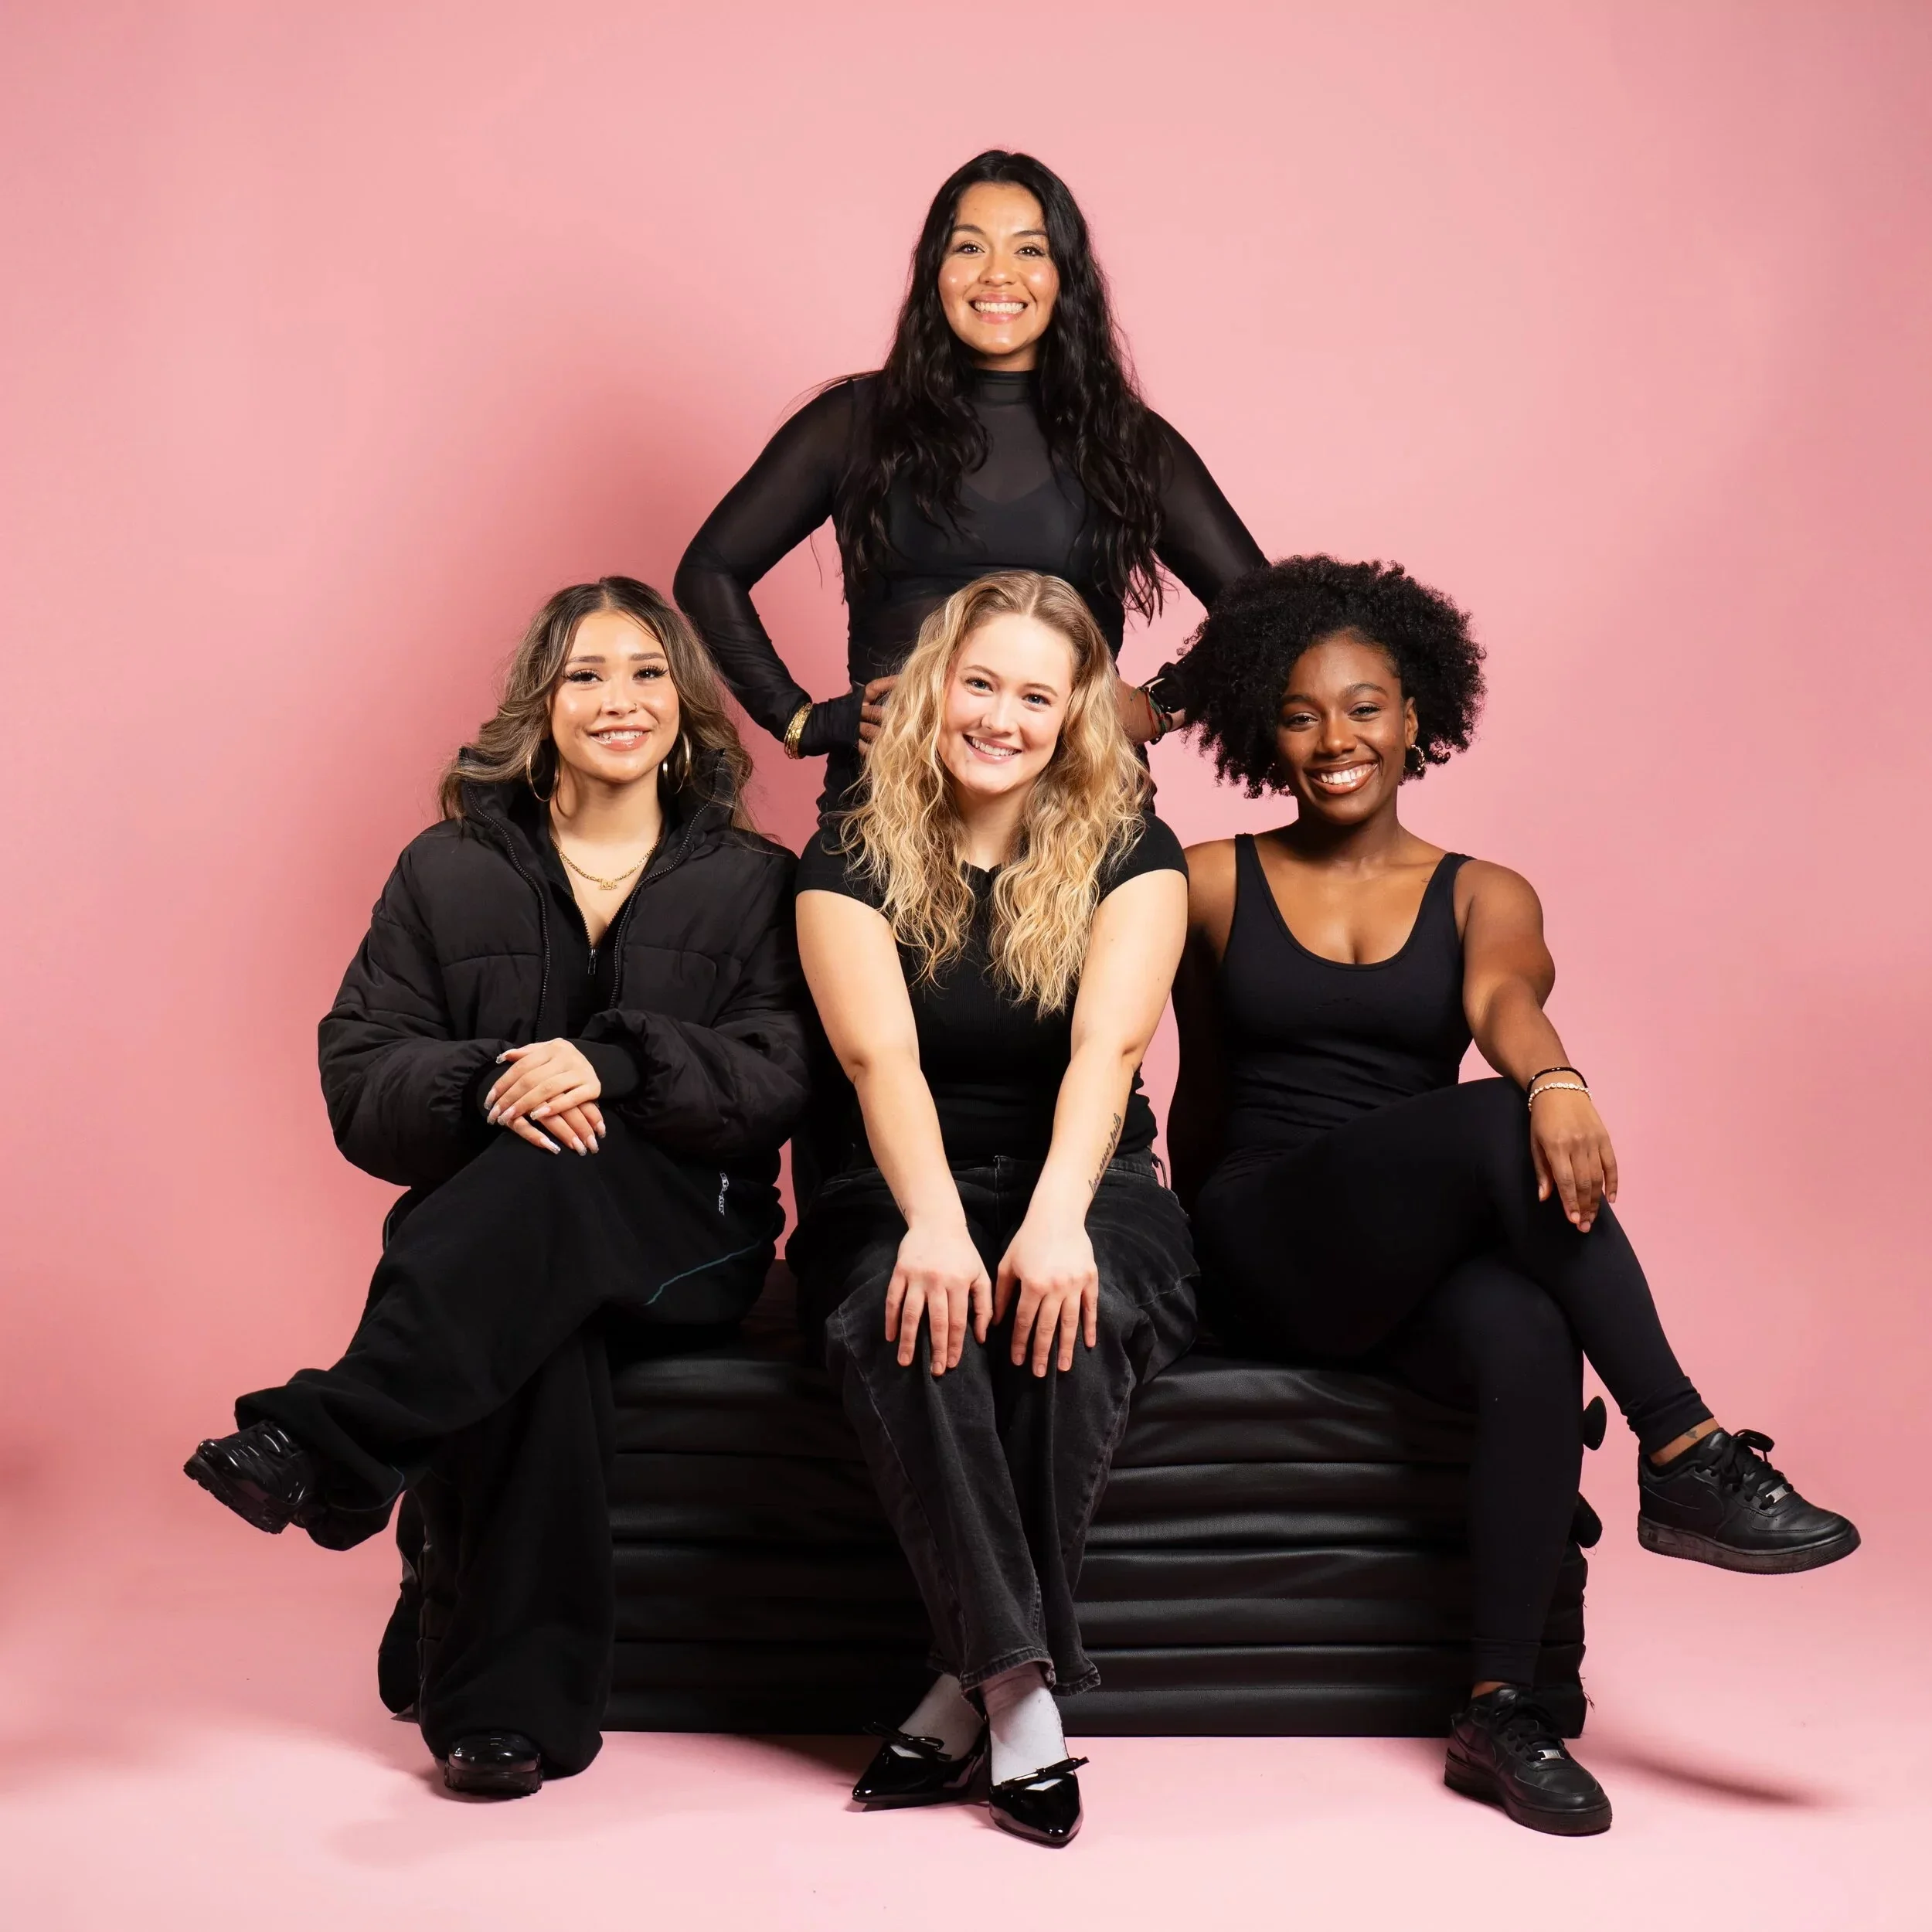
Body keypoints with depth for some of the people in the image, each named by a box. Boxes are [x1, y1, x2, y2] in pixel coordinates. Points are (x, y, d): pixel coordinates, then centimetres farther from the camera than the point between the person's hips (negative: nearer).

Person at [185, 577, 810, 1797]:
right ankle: (520, 1707, -33)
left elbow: (780, 1080, -5)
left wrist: (610, 1062, -22)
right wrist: (487, 1082, -19)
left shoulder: (751, 882, 10)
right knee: (541, 1344, -36)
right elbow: (359, 1082, 3)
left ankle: (330, 1446, -41)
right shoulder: (449, 872, 13)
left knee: (552, 1181, -37)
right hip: (490, 1237, 1)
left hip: (683, 1245, -1)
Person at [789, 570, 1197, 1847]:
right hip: (905, 1193, 0)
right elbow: (881, 1055, -15)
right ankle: (1021, 1688, -27)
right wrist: (936, 1223, -34)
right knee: (909, 1314, -34)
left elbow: (1107, 1046, -17)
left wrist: (1055, 1219, -35)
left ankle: (978, 1681, -20)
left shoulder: (1129, 852, 0)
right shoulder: (855, 859, 1)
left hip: (1089, 1190, 0)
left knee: (1070, 1309, -34)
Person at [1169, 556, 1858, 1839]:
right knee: (1499, 1129, -30)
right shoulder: (1213, 886, 9)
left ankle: (1505, 1708, -22)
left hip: (1421, 1262, 2)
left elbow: (1503, 996, -12)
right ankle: (1688, 1458, -26)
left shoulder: (1482, 897, 9)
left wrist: (1557, 1075, -33)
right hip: (1269, 1252, -2)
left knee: (1531, 1337, -33)